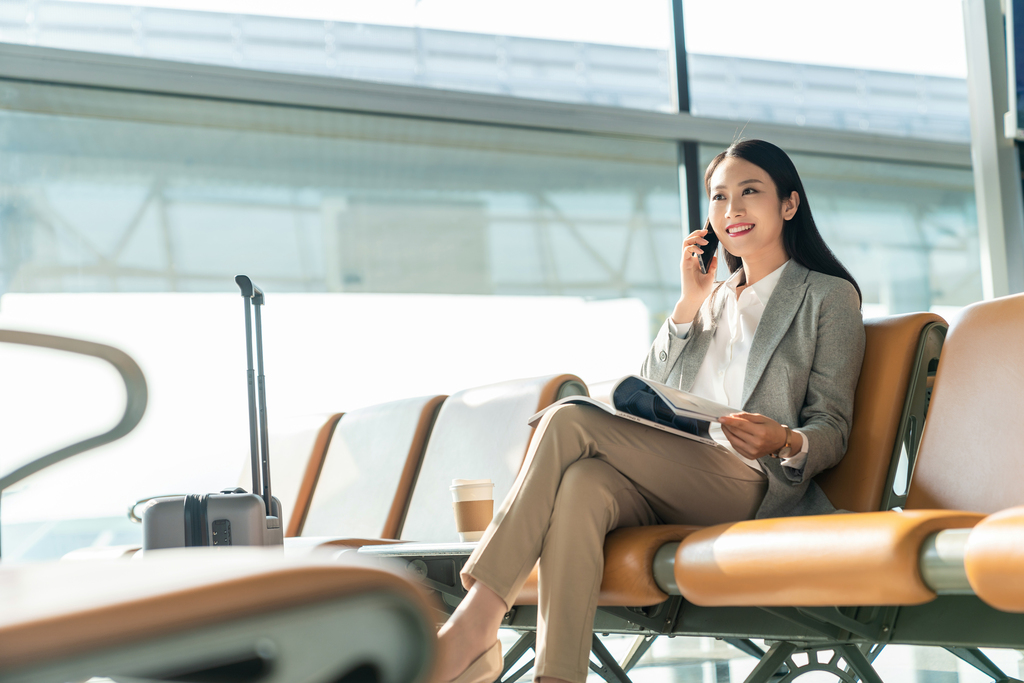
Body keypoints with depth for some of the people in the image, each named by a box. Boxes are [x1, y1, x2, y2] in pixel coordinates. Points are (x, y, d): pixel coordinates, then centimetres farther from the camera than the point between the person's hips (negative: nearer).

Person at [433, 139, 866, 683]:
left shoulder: (829, 296, 12)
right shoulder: (713, 299, 29)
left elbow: (832, 430, 4)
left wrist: (784, 443, -20)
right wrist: (688, 305, 9)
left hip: (747, 488, -5)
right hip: (667, 483, 5)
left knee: (571, 420, -26)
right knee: (581, 484, -33)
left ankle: (475, 622, -32)